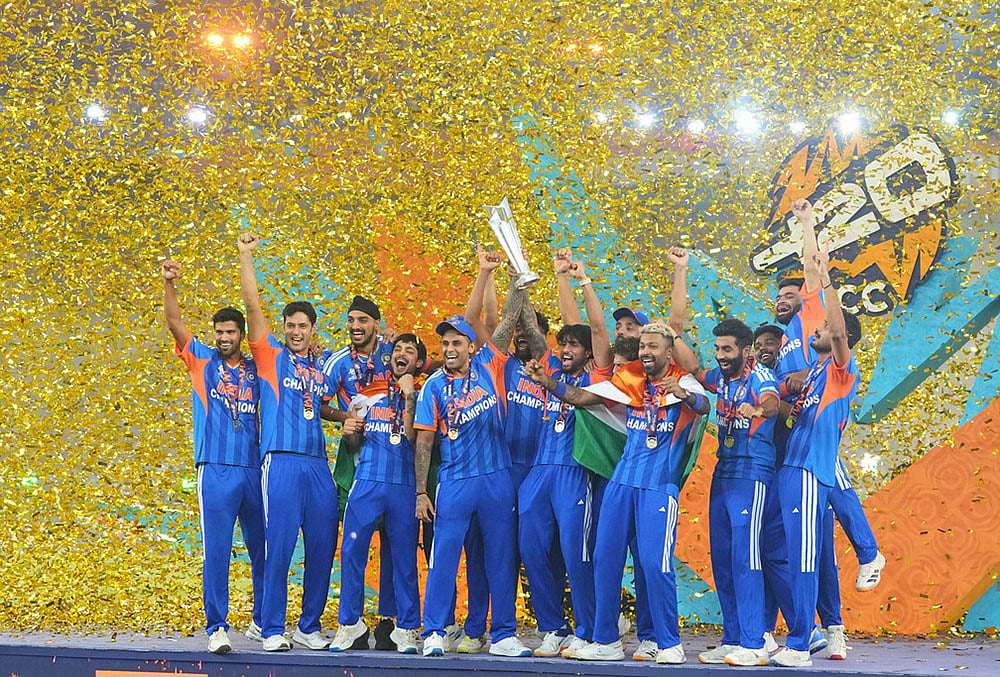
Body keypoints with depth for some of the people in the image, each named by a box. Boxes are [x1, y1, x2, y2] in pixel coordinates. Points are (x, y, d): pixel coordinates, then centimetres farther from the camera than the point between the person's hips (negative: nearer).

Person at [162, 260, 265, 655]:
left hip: (255, 469, 3)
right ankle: (217, 628, -3)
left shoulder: (256, 370, 14)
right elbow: (175, 322, -2)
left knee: (262, 550, 8)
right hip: (216, 470, -3)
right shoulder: (202, 361, 8)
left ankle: (263, 623, 21)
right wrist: (168, 283, -17)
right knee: (216, 550, -7)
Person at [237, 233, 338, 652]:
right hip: (282, 460, -4)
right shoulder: (271, 356, 7)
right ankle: (272, 629, 0)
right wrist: (245, 255, -1)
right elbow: (252, 304, 1)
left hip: (318, 464, 4)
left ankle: (309, 627, 14)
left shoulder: (324, 365, 17)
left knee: (322, 548, 4)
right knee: (278, 547, -6)